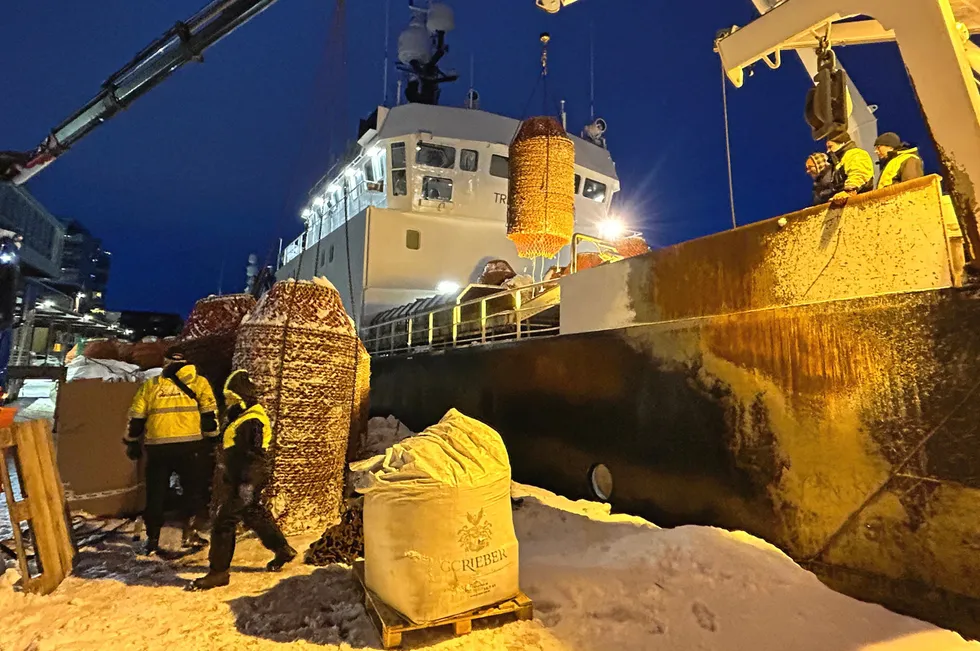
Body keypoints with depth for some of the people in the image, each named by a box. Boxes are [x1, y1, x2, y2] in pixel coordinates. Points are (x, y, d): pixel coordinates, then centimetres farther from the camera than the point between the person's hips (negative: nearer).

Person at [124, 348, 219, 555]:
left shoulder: (149, 385, 14)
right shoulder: (198, 382, 6)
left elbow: (136, 418, 14)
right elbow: (209, 413, 0)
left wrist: (132, 442, 24)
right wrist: (212, 439, 5)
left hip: (157, 447, 3)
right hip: (190, 445, -2)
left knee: (156, 494, 15)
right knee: (195, 489, 13)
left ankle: (152, 539, 20)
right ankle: (189, 530, 9)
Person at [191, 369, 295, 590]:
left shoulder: (252, 421, -20)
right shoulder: (240, 417, 13)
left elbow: (255, 457, -25)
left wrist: (247, 485, -27)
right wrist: (227, 478, 27)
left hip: (246, 482, -11)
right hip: (236, 480, 11)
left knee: (224, 522, -4)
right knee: (255, 516, 19)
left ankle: (218, 572, 9)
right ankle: (283, 550, 32)